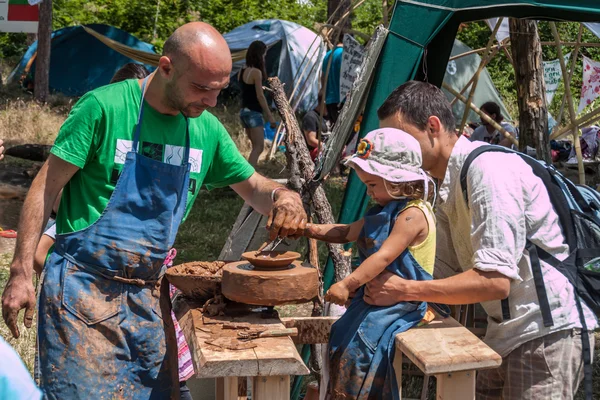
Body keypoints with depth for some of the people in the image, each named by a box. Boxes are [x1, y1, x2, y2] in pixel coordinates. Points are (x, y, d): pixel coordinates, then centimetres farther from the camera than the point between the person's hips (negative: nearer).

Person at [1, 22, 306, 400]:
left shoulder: (208, 129, 2)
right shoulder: (105, 106, -14)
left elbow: (252, 185, 13)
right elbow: (47, 186, -10)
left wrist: (283, 196, -11)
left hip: (148, 294, 5)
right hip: (84, 287, -5)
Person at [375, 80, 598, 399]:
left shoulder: (488, 168, -19)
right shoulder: (448, 189, 10)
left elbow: (495, 281, -25)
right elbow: (449, 277, 12)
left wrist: (404, 290, -22)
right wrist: (388, 293, -4)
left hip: (547, 331, -9)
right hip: (506, 332, 9)